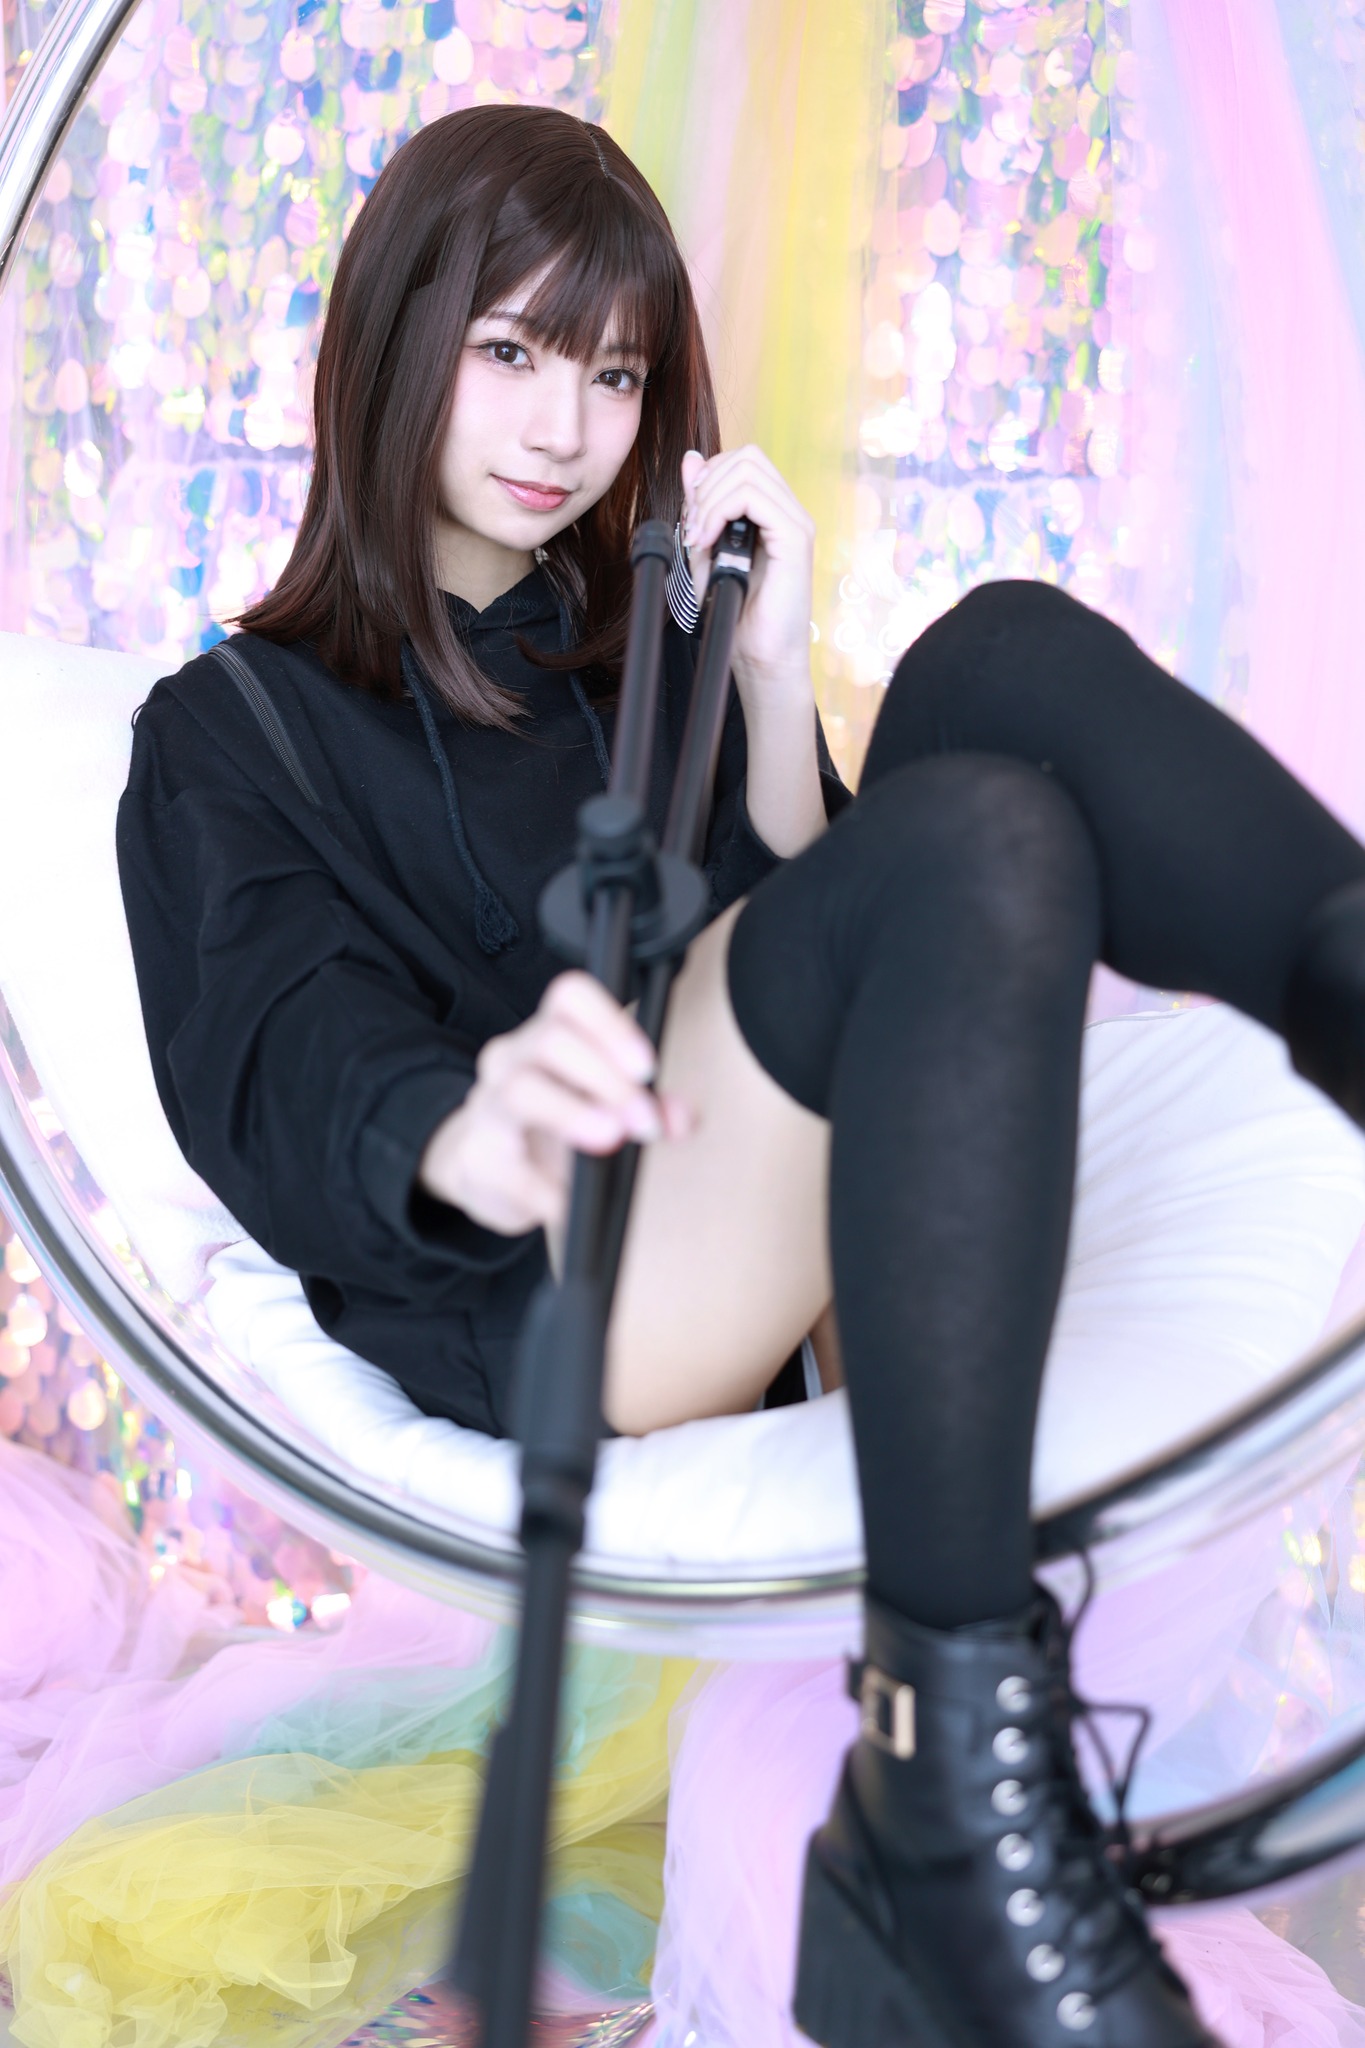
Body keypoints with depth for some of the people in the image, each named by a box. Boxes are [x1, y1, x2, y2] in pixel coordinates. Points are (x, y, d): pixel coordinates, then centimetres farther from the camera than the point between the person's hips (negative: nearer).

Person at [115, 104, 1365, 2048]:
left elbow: (800, 935, 15)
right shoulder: (234, 731, 13)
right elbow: (276, 1066, -8)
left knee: (1005, 658, -14)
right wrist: (460, 1135, -32)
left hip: (816, 1253, 4)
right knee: (977, 843, -32)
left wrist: (767, 676, 0)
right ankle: (953, 1798, -38)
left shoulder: (638, 638, 25)